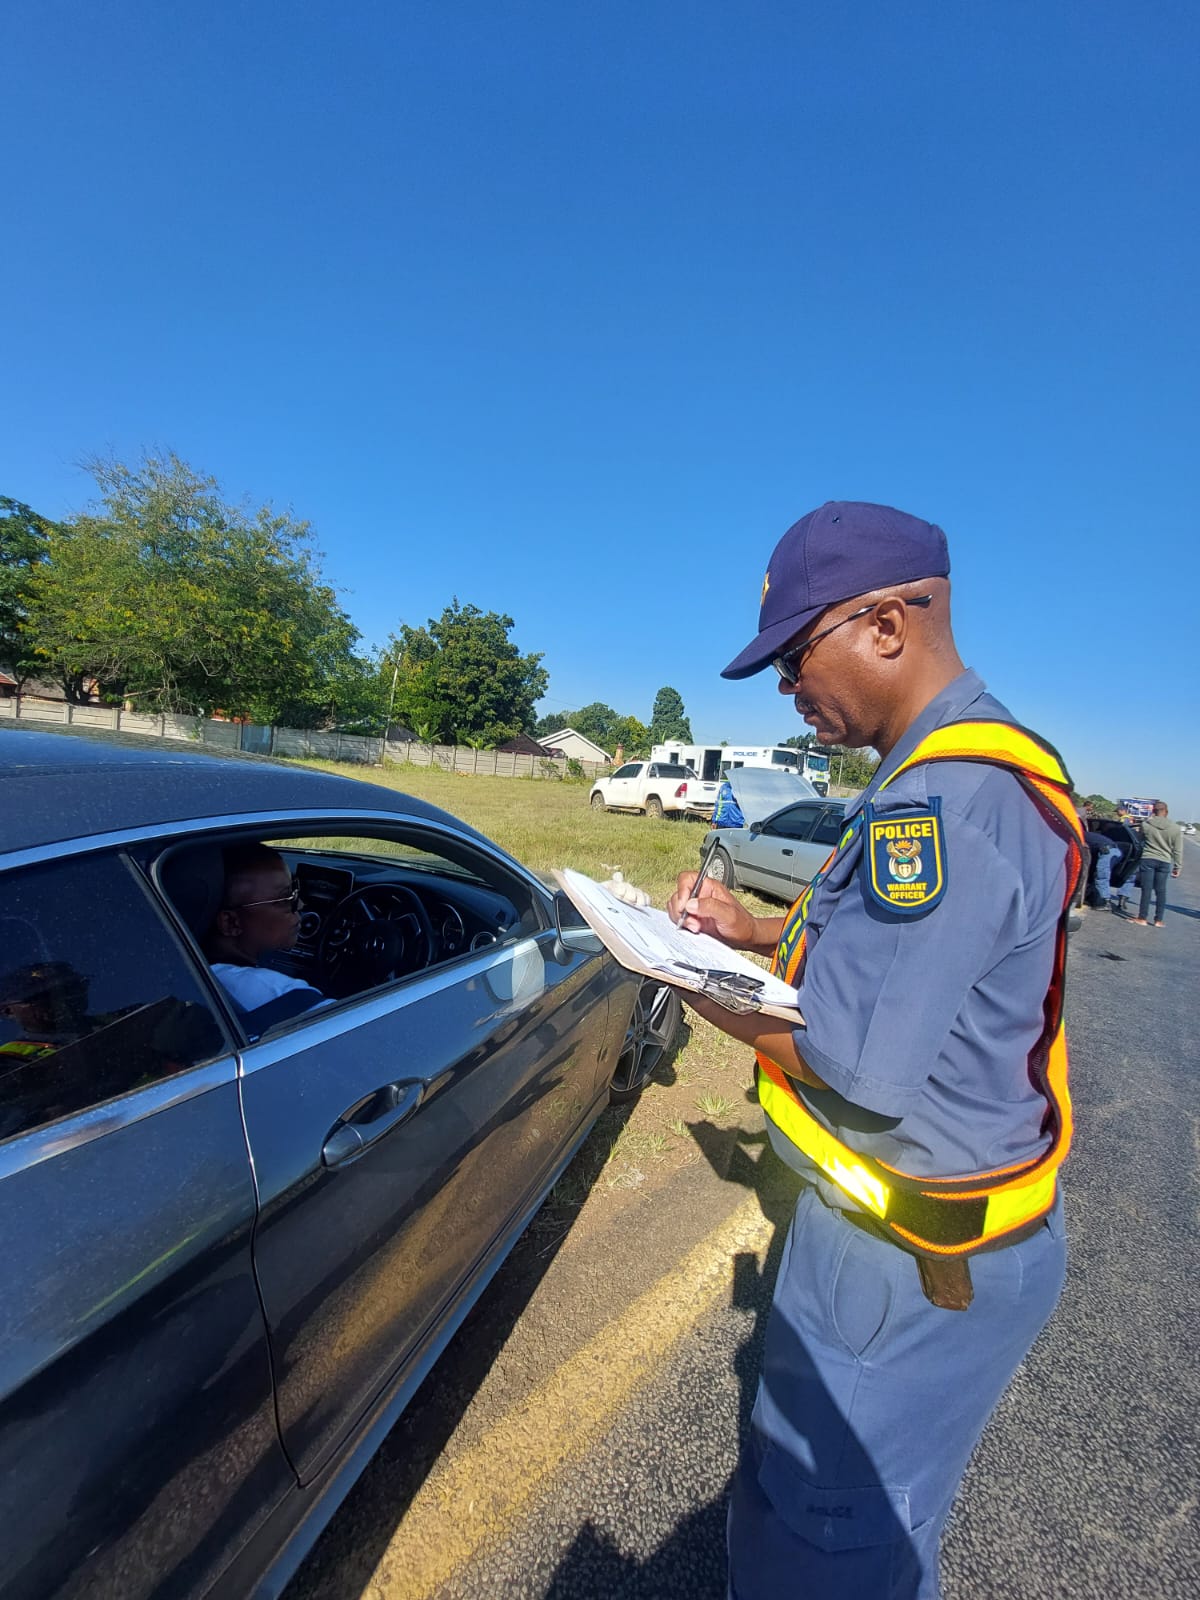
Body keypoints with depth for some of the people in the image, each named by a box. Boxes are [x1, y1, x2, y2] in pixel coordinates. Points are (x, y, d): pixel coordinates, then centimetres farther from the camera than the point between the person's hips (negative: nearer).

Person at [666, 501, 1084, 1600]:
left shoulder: (950, 796, -28)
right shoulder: (966, 765, 7)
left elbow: (858, 1062, -29)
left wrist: (702, 987, -14)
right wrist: (758, 934, 2)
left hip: (908, 1267, -9)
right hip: (924, 1228, 9)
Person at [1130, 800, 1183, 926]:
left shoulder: (1146, 824, -7)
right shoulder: (1175, 828, -3)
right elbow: (1178, 851, 0)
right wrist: (1178, 867, 9)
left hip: (1148, 859, -2)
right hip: (1164, 862, 2)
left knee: (1146, 889, 1)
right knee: (1161, 891, 10)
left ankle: (1142, 918, 2)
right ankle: (1158, 920, 15)